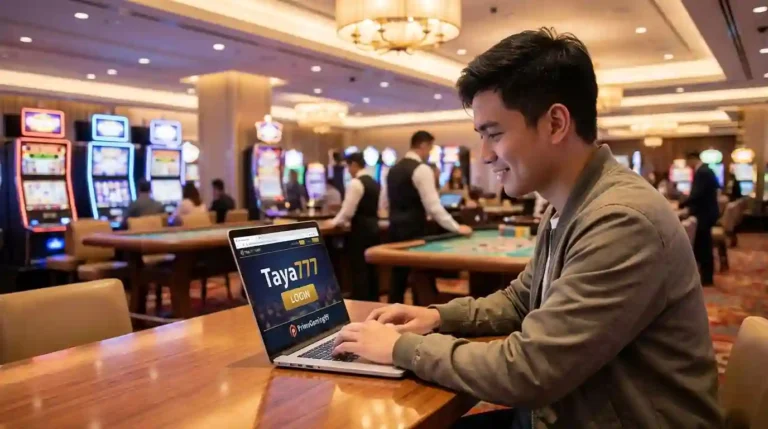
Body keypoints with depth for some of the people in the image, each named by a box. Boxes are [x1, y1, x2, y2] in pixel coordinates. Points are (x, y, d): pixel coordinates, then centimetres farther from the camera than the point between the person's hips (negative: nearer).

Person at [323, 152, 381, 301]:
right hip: (373, 227, 9)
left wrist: (334, 222, -1)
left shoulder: (356, 183, -13)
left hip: (360, 229, -9)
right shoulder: (375, 183, 13)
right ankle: (373, 301, 20)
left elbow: (348, 210, -16)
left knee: (359, 269, -3)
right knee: (371, 267, 13)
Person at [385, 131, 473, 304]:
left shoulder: (394, 169, 13)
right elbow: (433, 205, -17)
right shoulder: (421, 169, -12)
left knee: (398, 276, 13)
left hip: (396, 229, 8)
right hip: (414, 231, -8)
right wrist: (456, 227, -12)